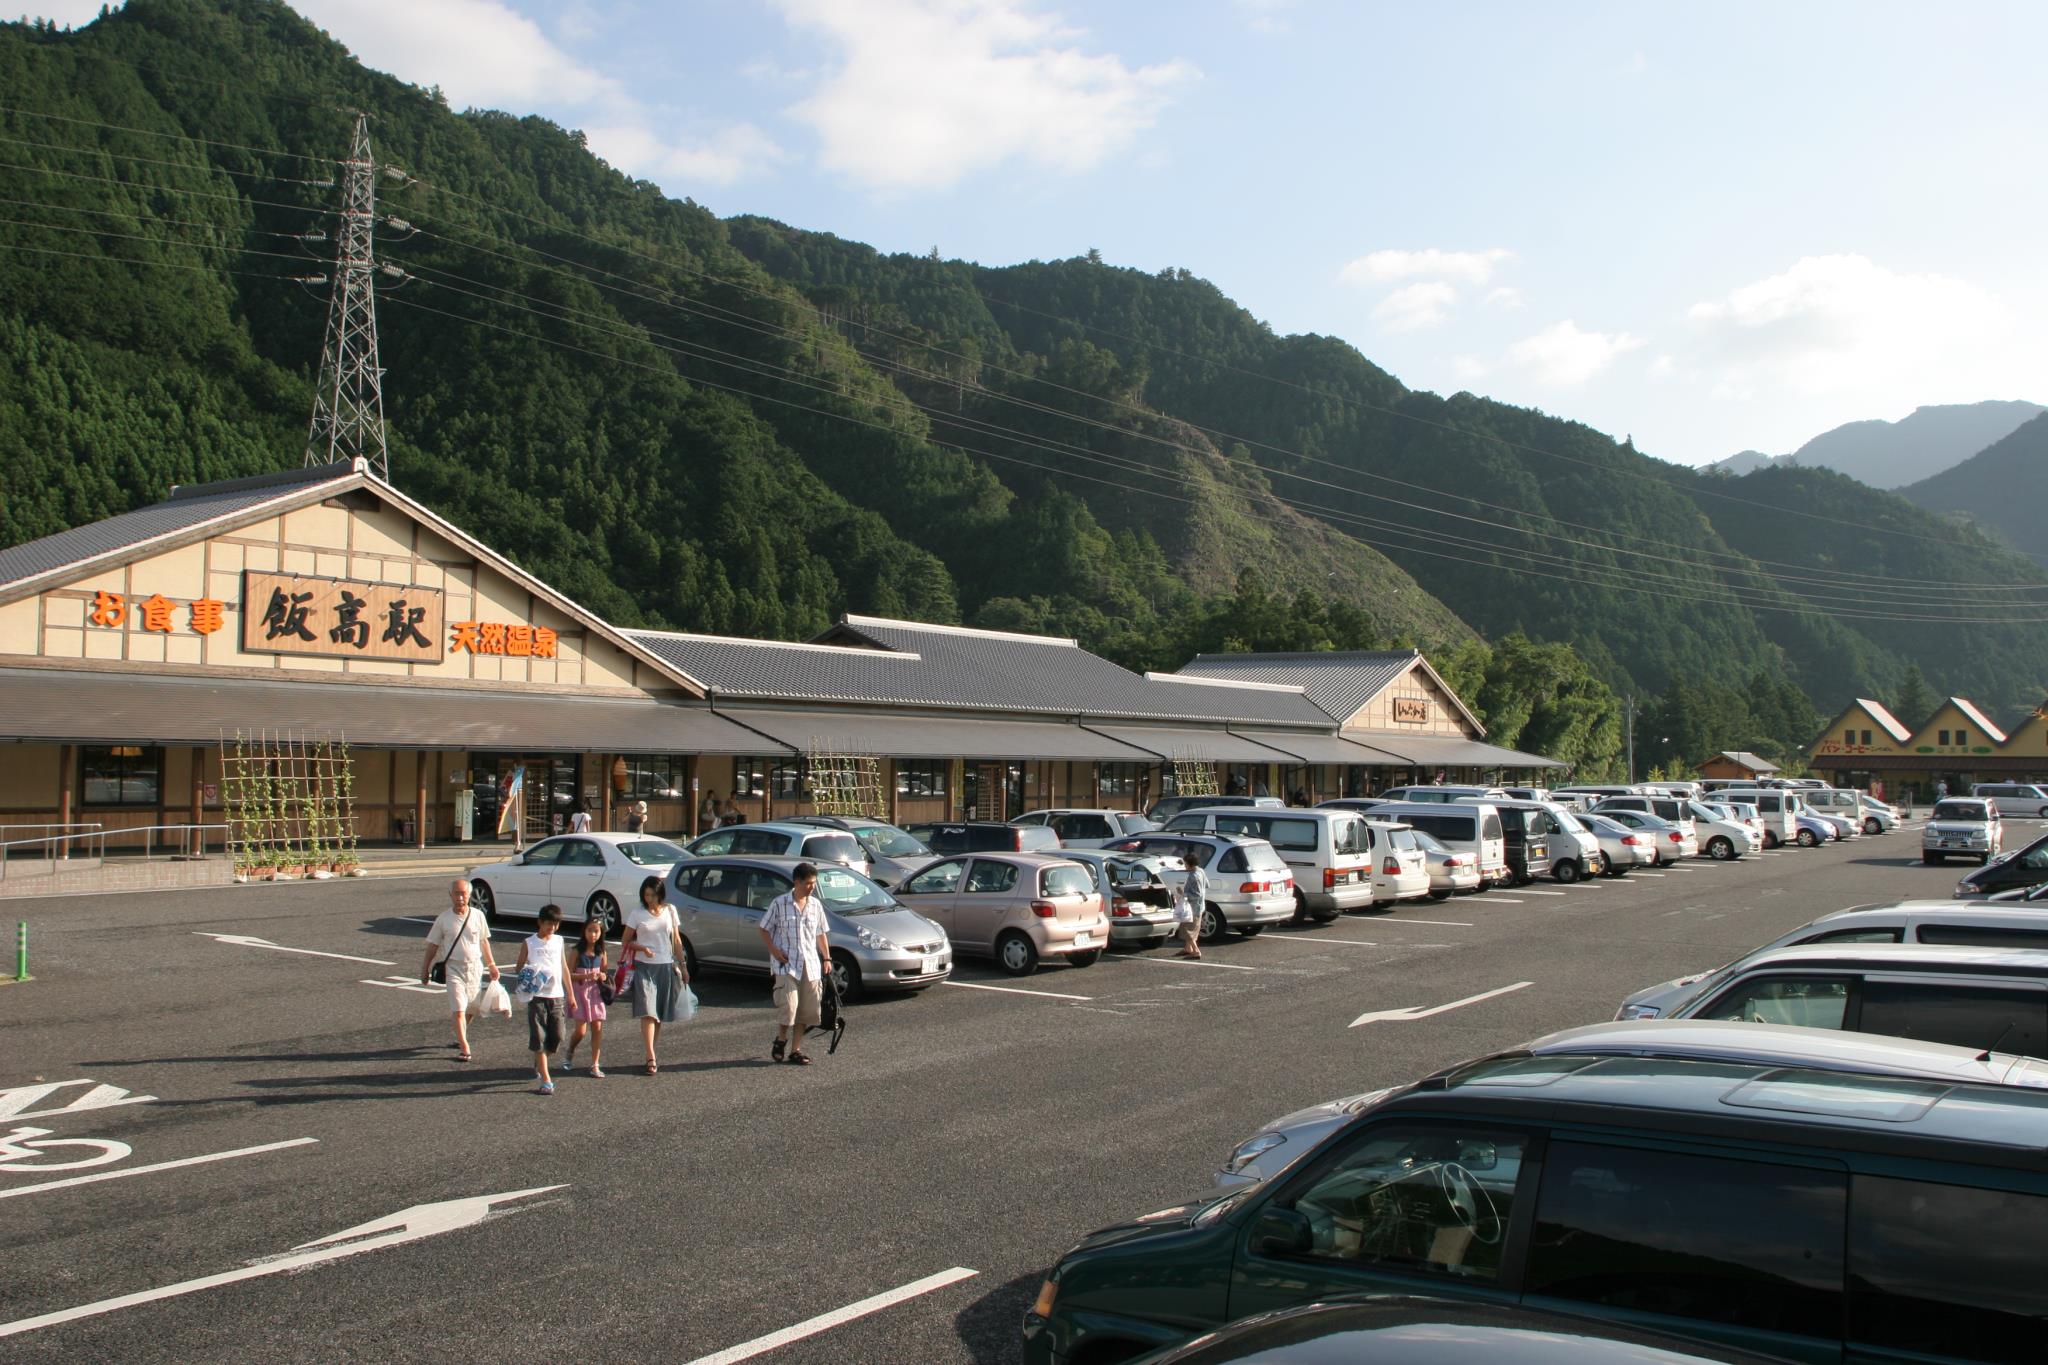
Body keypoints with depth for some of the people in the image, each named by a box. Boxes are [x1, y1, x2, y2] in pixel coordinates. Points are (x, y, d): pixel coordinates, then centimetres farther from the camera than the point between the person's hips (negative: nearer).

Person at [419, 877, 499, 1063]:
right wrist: (425, 969, 3)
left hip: (475, 966, 3)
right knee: (459, 1009, -10)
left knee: (471, 1008, 12)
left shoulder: (478, 915, 0)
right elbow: (433, 945, 2)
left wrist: (491, 965, 13)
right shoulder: (443, 919, -6)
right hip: (454, 968, -3)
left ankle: (461, 1037, 35)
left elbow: (484, 941, 10)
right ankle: (464, 1048, -9)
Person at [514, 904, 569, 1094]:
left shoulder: (558, 941, 11)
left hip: (556, 996, 4)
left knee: (557, 1037, 4)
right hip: (537, 996, -4)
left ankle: (538, 1063, 31)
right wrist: (527, 977, -19)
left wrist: (570, 993, 17)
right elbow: (520, 968, 3)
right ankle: (545, 1080, -4)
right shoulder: (529, 943, 0)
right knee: (539, 1039, -5)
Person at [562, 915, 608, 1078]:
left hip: (595, 991, 3)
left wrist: (602, 977, -7)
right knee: (580, 1030, -5)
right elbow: (569, 974, -8)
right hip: (580, 992, -3)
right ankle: (569, 1054, 25)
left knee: (597, 1028, -1)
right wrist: (586, 976, -23)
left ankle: (595, 1065, 6)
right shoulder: (578, 951, -6)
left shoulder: (601, 952, 4)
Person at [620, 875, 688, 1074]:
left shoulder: (670, 910, 6)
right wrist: (642, 948, -16)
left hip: (666, 967, 3)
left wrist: (682, 966, 11)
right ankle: (651, 1058, -17)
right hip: (644, 966, -3)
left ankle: (651, 1050, 17)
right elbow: (625, 941, 2)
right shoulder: (638, 912, -2)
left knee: (660, 1013, 6)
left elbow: (676, 940, 13)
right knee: (647, 1011, -13)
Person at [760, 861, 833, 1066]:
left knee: (807, 1008, 5)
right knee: (788, 1005, -13)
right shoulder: (780, 903, -6)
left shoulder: (816, 905, 8)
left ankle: (796, 1049, 14)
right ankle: (781, 1039, 13)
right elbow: (764, 930, 0)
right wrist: (774, 951, -12)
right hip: (786, 963, -5)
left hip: (810, 964, 5)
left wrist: (826, 958, 10)